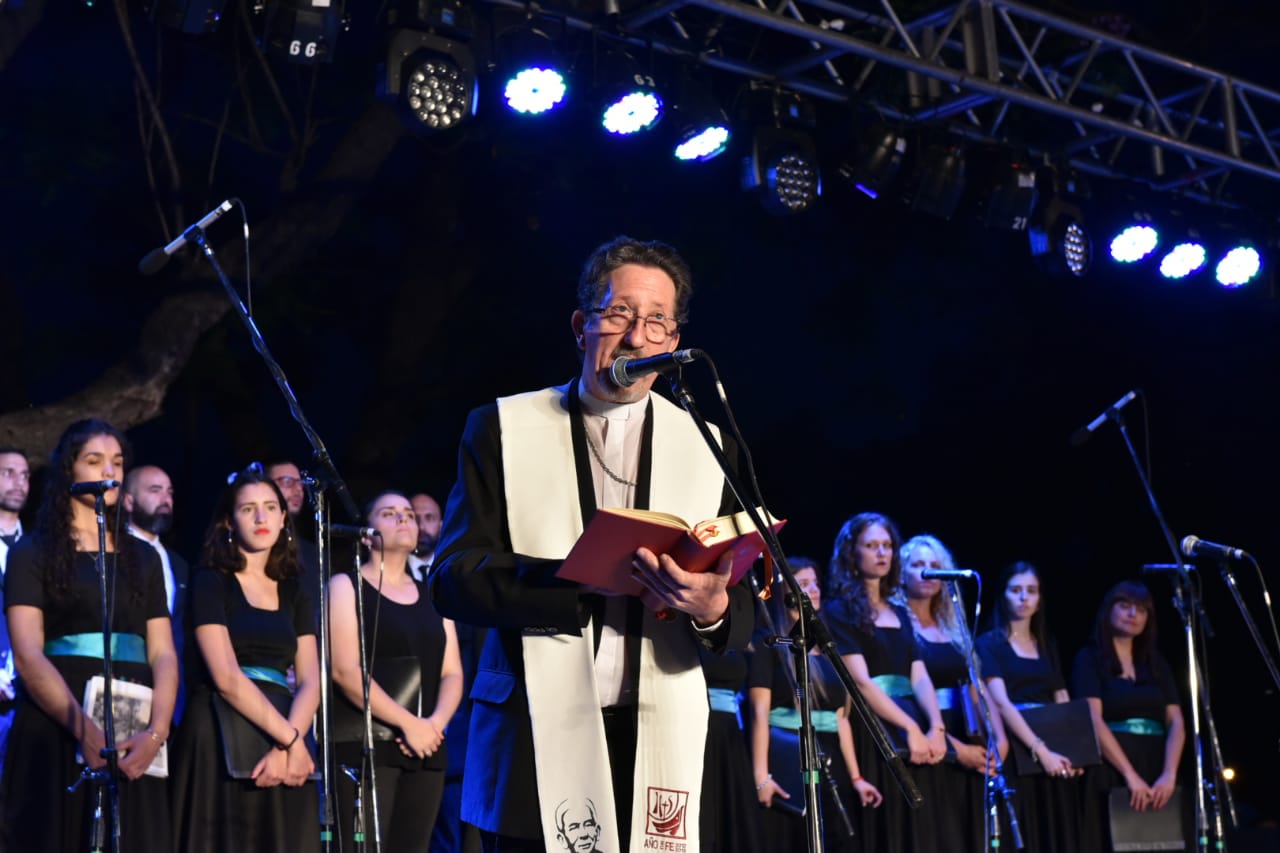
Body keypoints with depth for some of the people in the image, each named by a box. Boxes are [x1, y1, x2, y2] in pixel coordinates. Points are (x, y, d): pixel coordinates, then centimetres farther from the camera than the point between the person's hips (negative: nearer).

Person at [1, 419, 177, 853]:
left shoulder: (143, 557, 16)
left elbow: (163, 653, 8)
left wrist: (157, 731, -11)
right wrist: (83, 728, -21)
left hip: (135, 739, 3)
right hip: (56, 732, -3)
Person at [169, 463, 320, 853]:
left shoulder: (294, 593, 16)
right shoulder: (210, 582, 1)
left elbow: (310, 682, 5)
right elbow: (226, 678, -11)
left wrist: (286, 746, -13)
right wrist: (291, 738, -14)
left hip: (284, 747, 5)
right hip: (222, 743, -5)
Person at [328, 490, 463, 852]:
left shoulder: (430, 596, 18)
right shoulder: (346, 586, 2)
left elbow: (452, 673, 12)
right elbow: (345, 670, -10)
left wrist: (436, 722, -9)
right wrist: (407, 723, -16)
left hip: (425, 748, 6)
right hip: (364, 744, -5)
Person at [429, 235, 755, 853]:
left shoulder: (706, 446, 11)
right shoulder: (503, 428, 6)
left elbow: (742, 617, 7)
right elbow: (453, 578, -4)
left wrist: (711, 606, -18)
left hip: (657, 747, 2)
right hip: (537, 739, -1)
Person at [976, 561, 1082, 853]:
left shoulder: (1047, 645, 17)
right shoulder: (990, 643, -1)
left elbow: (1063, 703, 12)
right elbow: (1001, 703, -14)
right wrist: (1039, 750, -23)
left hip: (1055, 755, 5)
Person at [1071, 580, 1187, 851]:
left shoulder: (1156, 662, 15)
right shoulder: (1090, 658, 2)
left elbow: (1176, 723, 6)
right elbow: (1093, 721, -10)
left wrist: (1169, 774, -12)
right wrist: (1130, 775, -19)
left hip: (1157, 771, 4)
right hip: (1113, 773, -4)